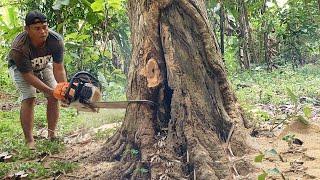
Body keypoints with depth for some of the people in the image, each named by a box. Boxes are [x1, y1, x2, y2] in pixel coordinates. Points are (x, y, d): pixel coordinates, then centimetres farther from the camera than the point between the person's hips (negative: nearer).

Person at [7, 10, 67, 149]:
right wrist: (50, 91, -39)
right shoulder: (18, 48, -40)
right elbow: (28, 76, -33)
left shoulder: (56, 40, -31)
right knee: (29, 99, -20)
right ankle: (29, 141, -17)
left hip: (44, 65, 4)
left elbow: (58, 69, -25)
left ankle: (52, 135, 4)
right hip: (20, 67, -4)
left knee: (54, 98, -7)